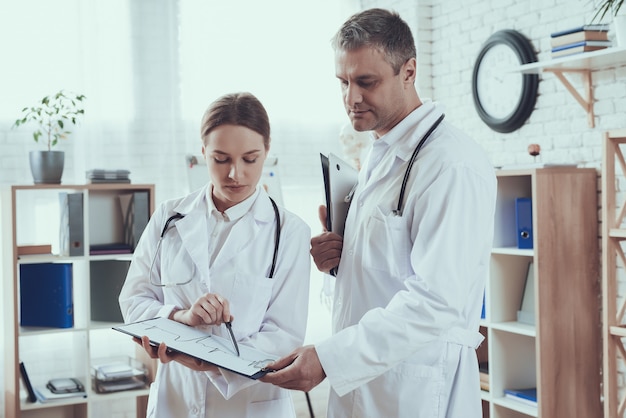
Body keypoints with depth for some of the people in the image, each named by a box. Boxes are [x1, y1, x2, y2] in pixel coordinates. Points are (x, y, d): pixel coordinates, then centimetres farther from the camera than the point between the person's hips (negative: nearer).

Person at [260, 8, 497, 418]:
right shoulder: (380, 156, 12)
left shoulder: (453, 163, -17)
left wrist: (330, 358, -28)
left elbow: (438, 300, -25)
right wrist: (337, 257, 1)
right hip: (360, 377, 8)